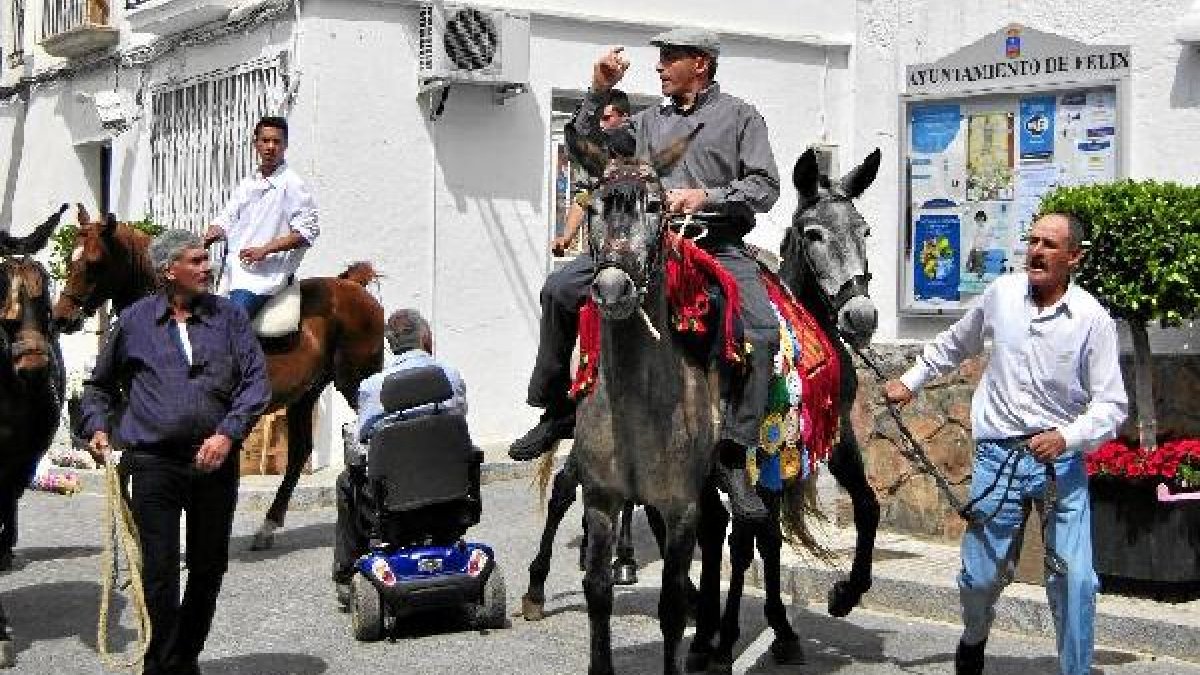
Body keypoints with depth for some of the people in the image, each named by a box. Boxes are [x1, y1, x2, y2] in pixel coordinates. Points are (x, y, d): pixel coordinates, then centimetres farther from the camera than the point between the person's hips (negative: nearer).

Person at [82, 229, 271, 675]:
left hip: (215, 460, 2)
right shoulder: (134, 321, 5)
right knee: (160, 571, -2)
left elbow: (257, 382, -1)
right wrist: (98, 426, 1)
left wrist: (228, 433, -13)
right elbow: (99, 385, 18)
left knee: (209, 568, 11)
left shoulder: (229, 316, 5)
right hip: (154, 464, -2)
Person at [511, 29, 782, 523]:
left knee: (763, 331, -30)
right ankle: (556, 407, -2)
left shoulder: (740, 117, 9)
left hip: (720, 246, -4)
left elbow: (765, 186, 0)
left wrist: (707, 196, -15)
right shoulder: (650, 121, 20)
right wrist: (598, 93, 7)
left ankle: (731, 454, -30)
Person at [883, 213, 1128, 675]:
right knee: (981, 576, 8)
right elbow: (955, 344, 20)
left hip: (1061, 459, -2)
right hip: (998, 455, 2)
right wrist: (911, 381, 22)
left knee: (1074, 581, -8)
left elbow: (1111, 405, -9)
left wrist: (1067, 437, -25)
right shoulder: (1002, 293, 0)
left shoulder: (1093, 319, -9)